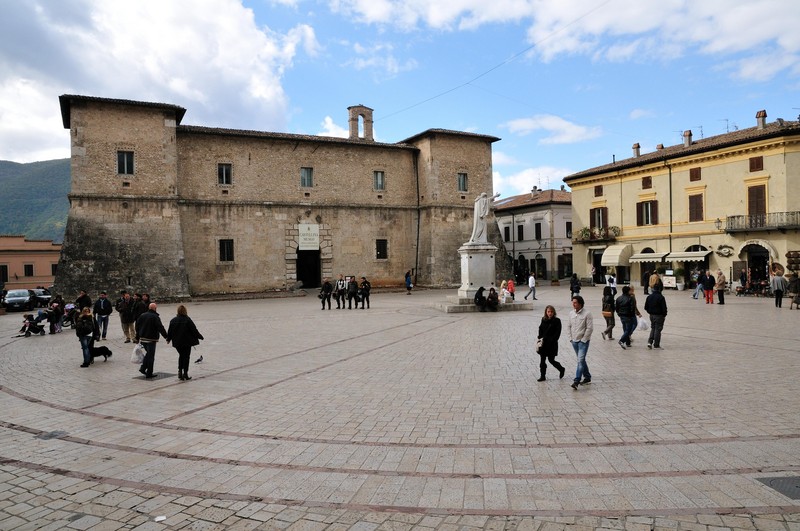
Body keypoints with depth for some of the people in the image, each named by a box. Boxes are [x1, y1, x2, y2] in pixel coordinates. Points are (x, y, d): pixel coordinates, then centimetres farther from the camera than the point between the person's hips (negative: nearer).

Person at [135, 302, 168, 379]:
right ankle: (149, 373, 5)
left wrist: (137, 337, 22)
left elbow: (137, 326, 14)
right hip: (151, 339, -7)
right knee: (151, 356, 1)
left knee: (148, 353, 23)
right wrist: (166, 337, -15)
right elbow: (160, 328, -19)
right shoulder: (155, 317, -14)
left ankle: (143, 368, 13)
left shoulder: (142, 315, 7)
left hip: (142, 339, 7)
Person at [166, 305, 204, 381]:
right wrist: (200, 337, 2)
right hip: (187, 342, -4)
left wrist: (168, 339, 26)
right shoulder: (188, 320, -15)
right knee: (186, 357, 5)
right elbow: (194, 330, -12)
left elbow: (170, 331, 8)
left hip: (177, 342, 4)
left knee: (181, 356, 19)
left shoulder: (173, 320, 0)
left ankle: (180, 372, 13)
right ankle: (185, 373, 5)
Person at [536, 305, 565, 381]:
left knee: (551, 360, 2)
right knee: (542, 360, 6)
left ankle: (562, 369, 29)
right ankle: (542, 376, 15)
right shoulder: (543, 320, 6)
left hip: (552, 344, -5)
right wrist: (540, 337, -1)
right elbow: (540, 329, 15)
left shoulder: (557, 321, -7)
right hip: (543, 343, 5)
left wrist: (550, 340, -17)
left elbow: (557, 333, -11)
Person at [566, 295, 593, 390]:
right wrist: (570, 337, 5)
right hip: (574, 341, 6)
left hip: (583, 341, -6)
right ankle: (587, 377, 30)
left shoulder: (587, 313, -12)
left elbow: (590, 328, -14)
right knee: (581, 360, 16)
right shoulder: (571, 313, 5)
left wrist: (583, 340, -13)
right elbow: (568, 326, 13)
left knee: (580, 361, -12)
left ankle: (576, 381, -16)